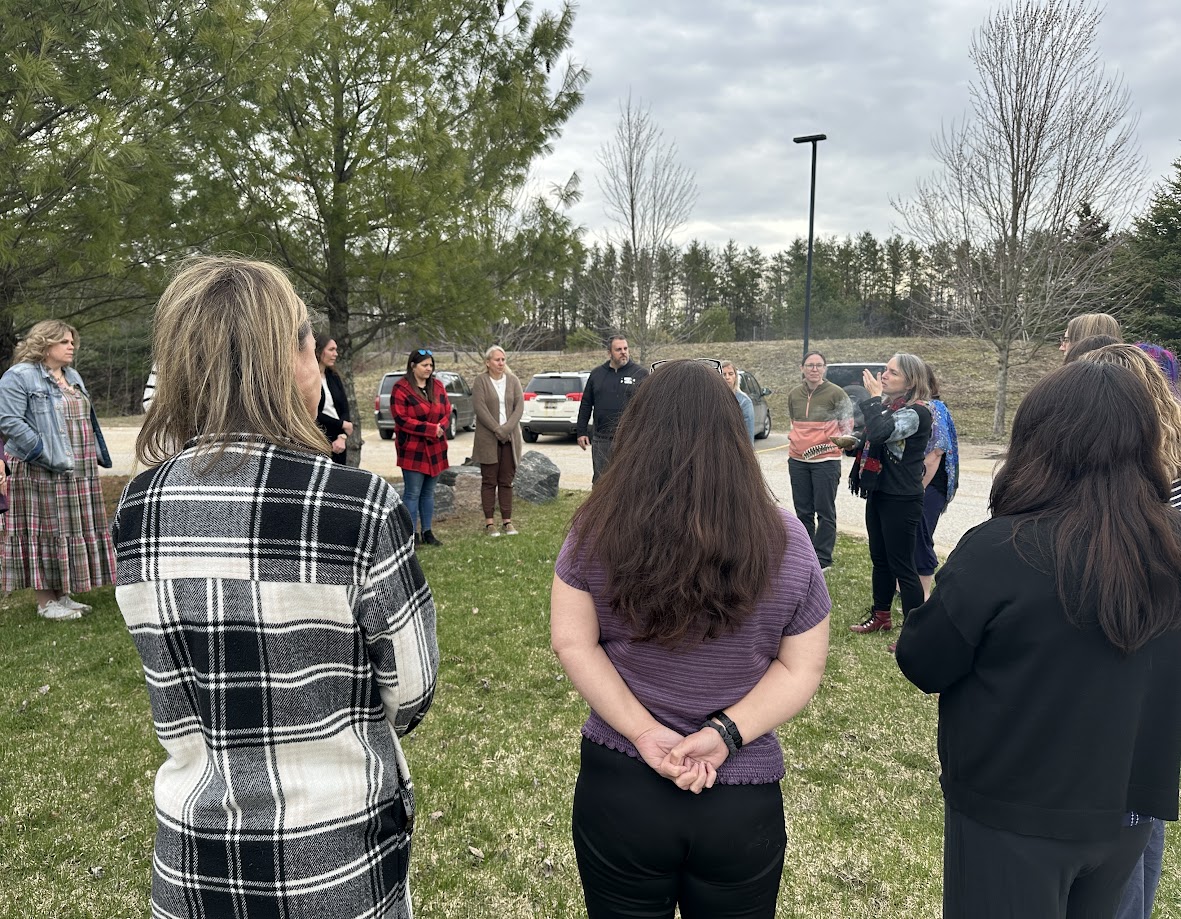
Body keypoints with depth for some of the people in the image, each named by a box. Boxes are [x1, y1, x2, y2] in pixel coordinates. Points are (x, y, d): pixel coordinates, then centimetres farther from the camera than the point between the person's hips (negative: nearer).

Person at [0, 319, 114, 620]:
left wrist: (95, 455, 12)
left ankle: (62, 595, 21)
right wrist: (48, 454, -20)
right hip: (40, 475, -8)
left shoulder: (73, 376, 18)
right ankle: (45, 602, 7)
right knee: (44, 535, -1)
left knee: (71, 533, 11)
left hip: (79, 474, 8)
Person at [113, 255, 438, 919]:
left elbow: (179, 688, 2)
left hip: (190, 861, 4)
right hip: (335, 862, -4)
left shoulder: (138, 509, -9)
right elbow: (411, 689, -12)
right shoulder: (359, 503, -25)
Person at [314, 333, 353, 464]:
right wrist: (343, 425, -7)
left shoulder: (334, 377, 13)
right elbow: (314, 414, -14)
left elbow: (345, 410, 7)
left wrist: (342, 437, -9)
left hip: (337, 441, 6)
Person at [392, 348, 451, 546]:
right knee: (413, 493, -4)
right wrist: (430, 429, -18)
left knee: (428, 492, 12)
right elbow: (401, 418, -15)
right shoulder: (401, 388, -8)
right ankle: (412, 534, 3)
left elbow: (447, 411, 12)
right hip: (412, 449, -6)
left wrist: (441, 427, -10)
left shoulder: (437, 386, 11)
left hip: (435, 448, 6)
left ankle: (427, 532, 20)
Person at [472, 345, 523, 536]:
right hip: (488, 439, -3)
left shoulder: (513, 380, 9)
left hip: (510, 438, 3)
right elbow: (480, 408, -10)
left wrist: (506, 429, -12)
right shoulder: (480, 381, -1)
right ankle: (489, 522, 4)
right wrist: (497, 430, -15)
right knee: (489, 481, 2)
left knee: (506, 481, 6)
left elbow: (520, 405, 1)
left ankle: (507, 521, 9)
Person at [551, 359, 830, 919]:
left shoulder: (596, 532, -11)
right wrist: (724, 734, -12)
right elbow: (802, 668, -6)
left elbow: (573, 644, -9)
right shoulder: (784, 542, -10)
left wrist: (643, 732, -12)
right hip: (743, 800, 1)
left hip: (619, 784, 0)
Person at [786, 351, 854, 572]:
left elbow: (847, 425, -1)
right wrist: (793, 439, 8)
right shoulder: (794, 395, 8)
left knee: (825, 511, 1)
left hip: (825, 460, -5)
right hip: (798, 460, 5)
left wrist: (834, 441, -11)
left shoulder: (836, 393, -6)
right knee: (803, 510, 11)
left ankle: (822, 559, 7)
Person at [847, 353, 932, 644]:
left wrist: (874, 397, -20)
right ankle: (881, 616, 34)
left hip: (901, 500, -9)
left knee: (902, 566, -3)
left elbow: (879, 433, -32)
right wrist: (853, 443, 4)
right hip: (878, 493, 9)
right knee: (880, 559, 19)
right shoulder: (888, 405, 10)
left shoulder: (916, 412, -17)